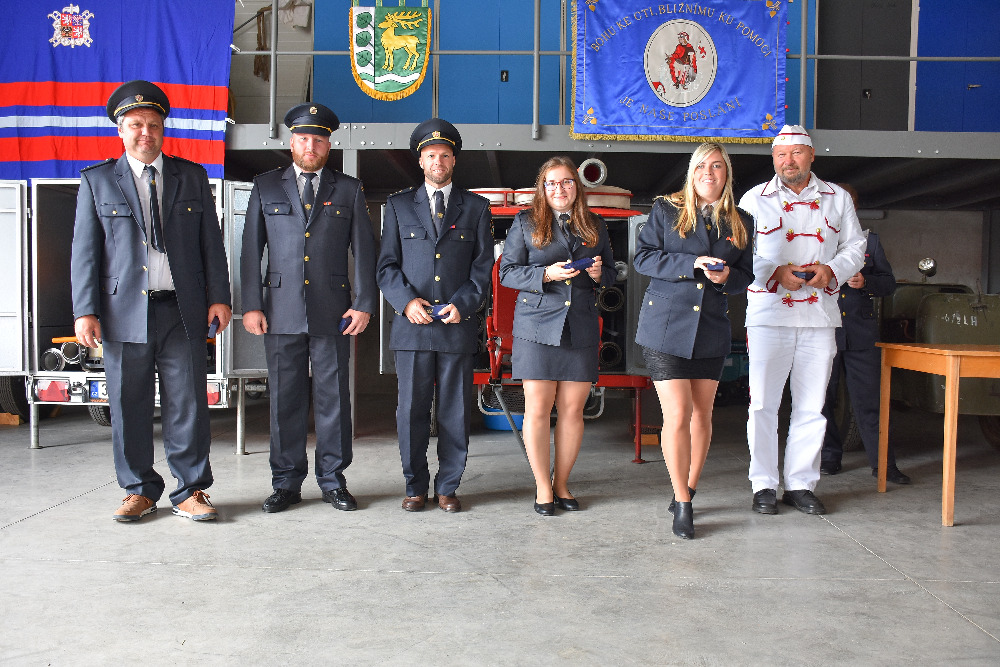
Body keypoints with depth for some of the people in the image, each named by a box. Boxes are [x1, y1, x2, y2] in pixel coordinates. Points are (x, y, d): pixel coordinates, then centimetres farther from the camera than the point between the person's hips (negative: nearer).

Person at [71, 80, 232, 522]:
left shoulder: (192, 176, 12)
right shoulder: (97, 181, 9)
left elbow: (211, 241, 10)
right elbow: (85, 250, 5)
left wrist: (219, 297, 3)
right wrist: (85, 311, -3)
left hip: (183, 311, 0)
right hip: (124, 313, 0)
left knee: (188, 404, 1)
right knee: (129, 407, 6)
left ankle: (189, 492, 13)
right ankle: (140, 491, 21)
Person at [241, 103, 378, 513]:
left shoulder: (349, 190, 10)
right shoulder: (266, 187, 12)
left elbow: (364, 252, 6)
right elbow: (251, 251, 9)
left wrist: (364, 304, -3)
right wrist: (251, 306, 0)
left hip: (332, 313, 0)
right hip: (281, 313, 1)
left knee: (334, 398, 3)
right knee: (285, 399, 5)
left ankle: (333, 479, 16)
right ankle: (286, 483, 16)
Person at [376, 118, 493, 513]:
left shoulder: (476, 208, 12)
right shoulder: (399, 205, 13)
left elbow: (483, 266, 7)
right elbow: (387, 264, 9)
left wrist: (463, 303, -8)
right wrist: (406, 300, -8)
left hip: (458, 325, 0)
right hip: (412, 326, 0)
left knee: (456, 412, 4)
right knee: (411, 410, 3)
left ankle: (448, 487, 17)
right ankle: (416, 486, 17)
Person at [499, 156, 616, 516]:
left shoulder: (595, 225, 15)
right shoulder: (525, 222, 6)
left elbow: (611, 271, 21)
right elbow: (506, 272, 1)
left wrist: (598, 273, -3)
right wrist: (546, 274, -14)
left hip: (582, 329, 3)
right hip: (537, 328, -2)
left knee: (572, 410, 4)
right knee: (537, 410, -2)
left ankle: (561, 484, 19)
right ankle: (543, 486, 11)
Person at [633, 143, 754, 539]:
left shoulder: (740, 223, 11)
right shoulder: (666, 211, 3)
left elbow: (747, 276, 14)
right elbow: (642, 258, -5)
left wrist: (727, 277, -9)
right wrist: (692, 264, -15)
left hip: (711, 331, 4)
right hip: (665, 326, -3)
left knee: (701, 415, 9)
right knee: (677, 415, -9)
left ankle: (686, 492, 26)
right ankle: (682, 504, 3)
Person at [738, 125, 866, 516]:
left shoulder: (838, 198, 13)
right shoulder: (755, 199, 7)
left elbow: (855, 246, 15)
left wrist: (832, 270, -5)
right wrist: (775, 272, -14)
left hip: (820, 315, 3)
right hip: (768, 314, -2)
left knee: (811, 405, 7)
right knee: (763, 403, -2)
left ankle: (802, 484, 18)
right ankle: (764, 486, 9)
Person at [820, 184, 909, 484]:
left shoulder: (869, 239, 14)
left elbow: (889, 282, 12)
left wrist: (865, 282, -8)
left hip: (861, 334, 1)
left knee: (869, 400, 1)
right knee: (822, 399, 5)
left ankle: (882, 463, 9)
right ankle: (829, 458, 18)